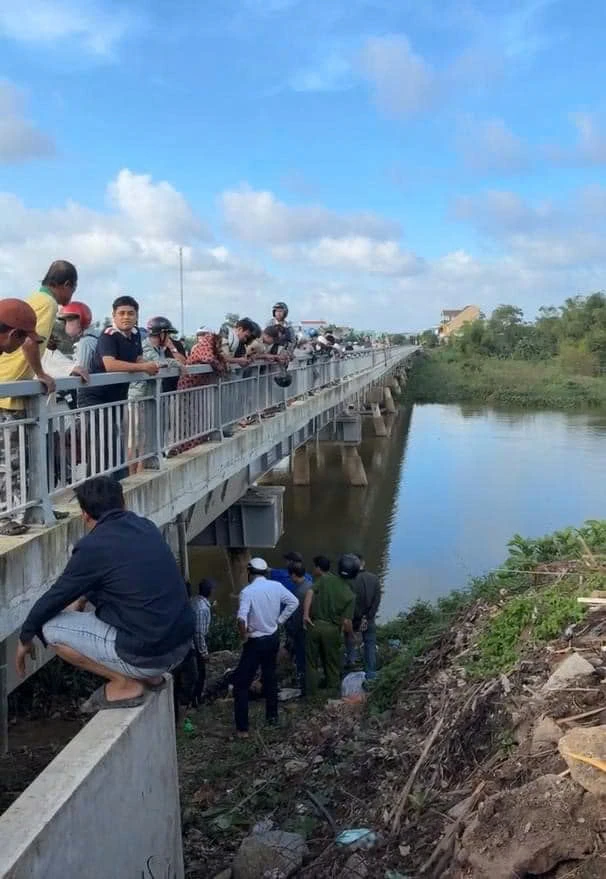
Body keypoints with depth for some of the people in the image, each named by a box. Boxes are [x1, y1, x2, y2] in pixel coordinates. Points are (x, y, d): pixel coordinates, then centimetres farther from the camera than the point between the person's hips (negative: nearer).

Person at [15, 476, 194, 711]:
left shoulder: (92, 547, -12)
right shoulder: (145, 526, 8)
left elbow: (53, 599, 1)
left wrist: (25, 639, 18)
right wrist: (82, 599, 32)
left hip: (148, 655, -7)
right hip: (184, 645, 7)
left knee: (49, 626, 4)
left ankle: (125, 684, 4)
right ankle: (148, 674, 19)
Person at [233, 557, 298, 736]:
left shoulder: (248, 591, -19)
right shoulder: (276, 586, -3)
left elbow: (241, 618, -31)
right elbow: (294, 602, 2)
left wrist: (244, 636, -14)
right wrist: (279, 620, 6)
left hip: (256, 641, -6)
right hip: (273, 638, 6)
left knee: (241, 683, 2)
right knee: (270, 677, 22)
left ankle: (242, 728, 0)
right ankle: (272, 716, 32)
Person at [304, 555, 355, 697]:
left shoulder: (320, 580, 1)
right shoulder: (340, 582, 10)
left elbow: (310, 592, -20)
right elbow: (351, 598, -6)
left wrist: (305, 614, -25)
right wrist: (346, 618, -4)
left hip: (314, 625, -2)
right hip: (332, 628, 2)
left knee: (311, 663, 10)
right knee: (332, 663, 16)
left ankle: (311, 694, 13)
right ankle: (333, 690, 21)